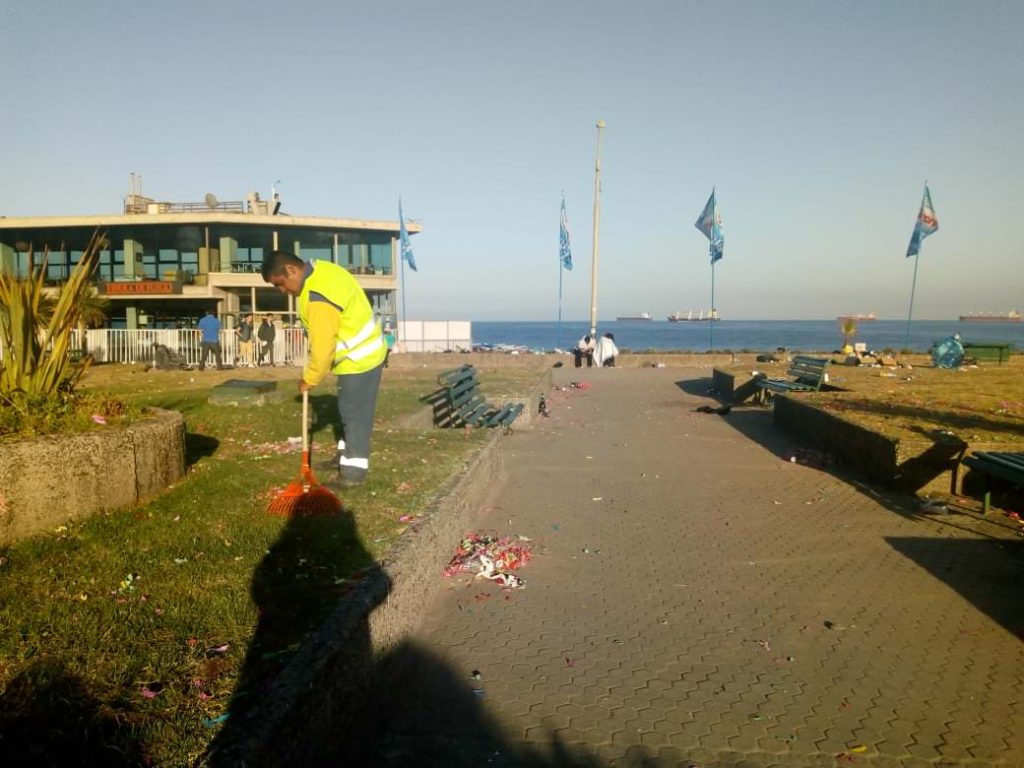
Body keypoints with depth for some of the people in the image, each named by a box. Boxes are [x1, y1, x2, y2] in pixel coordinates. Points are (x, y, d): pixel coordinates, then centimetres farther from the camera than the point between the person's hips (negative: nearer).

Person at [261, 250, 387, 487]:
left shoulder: (317, 296, -28)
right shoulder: (322, 270, 4)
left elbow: (322, 346, -23)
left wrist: (309, 379, -10)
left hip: (358, 359, -10)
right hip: (363, 353, 10)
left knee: (354, 415, -1)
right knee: (349, 411, 20)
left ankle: (353, 471, 9)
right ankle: (346, 456, 34)